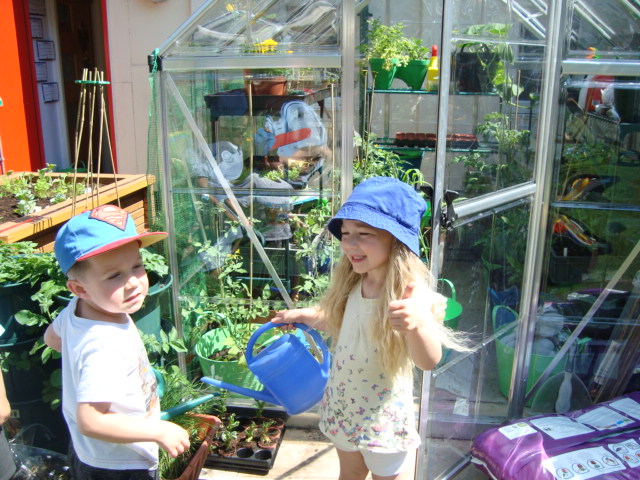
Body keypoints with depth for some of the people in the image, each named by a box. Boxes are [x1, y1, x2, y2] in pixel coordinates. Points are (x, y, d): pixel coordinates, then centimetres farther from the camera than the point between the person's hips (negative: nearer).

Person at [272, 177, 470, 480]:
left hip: (384, 419, -6)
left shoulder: (412, 293, -26)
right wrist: (302, 315, 16)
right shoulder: (354, 285, -4)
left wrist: (419, 323, -59)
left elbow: (429, 361, -40)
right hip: (342, 408, 6)